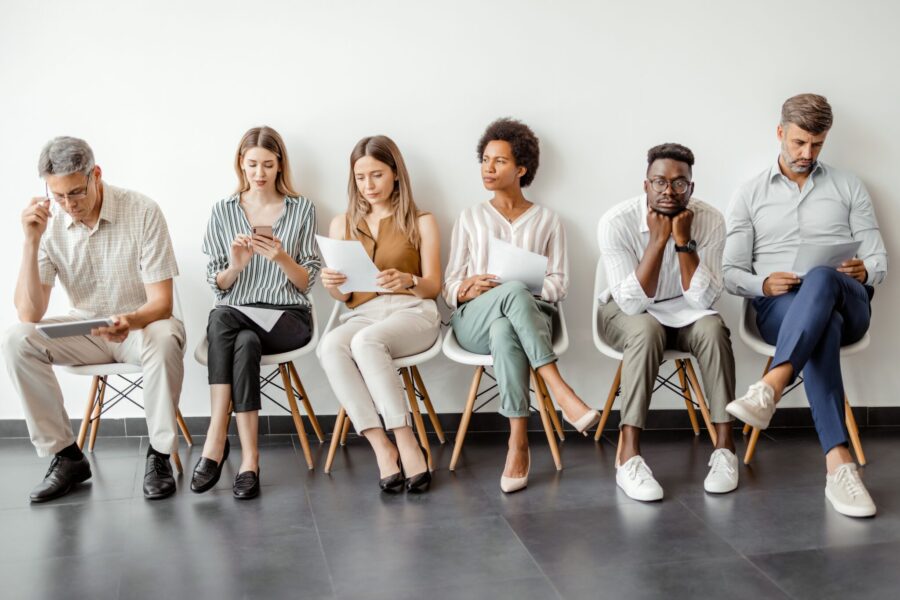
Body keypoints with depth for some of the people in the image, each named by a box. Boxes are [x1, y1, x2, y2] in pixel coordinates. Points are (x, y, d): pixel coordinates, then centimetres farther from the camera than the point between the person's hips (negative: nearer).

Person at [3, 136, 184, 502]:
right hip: (84, 329, 3)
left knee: (165, 340, -36)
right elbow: (29, 314, -15)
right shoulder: (48, 223, -10)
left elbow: (161, 302, -17)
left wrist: (130, 321, -40)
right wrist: (31, 242, -24)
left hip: (141, 325, -3)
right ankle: (66, 457, -10)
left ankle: (159, 455, -17)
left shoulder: (142, 211, -18)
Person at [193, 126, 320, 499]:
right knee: (241, 340, -35)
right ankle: (248, 457, -31)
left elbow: (307, 283, 3)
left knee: (241, 338, -34)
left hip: (287, 317, -1)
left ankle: (216, 441, -25)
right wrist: (235, 265, -14)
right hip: (233, 316, 1)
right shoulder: (223, 211, 9)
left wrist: (281, 258, -16)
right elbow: (217, 285, 7)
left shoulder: (302, 210, 6)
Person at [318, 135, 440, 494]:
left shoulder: (421, 222, 12)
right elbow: (343, 296, 15)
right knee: (330, 346, -34)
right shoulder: (342, 225, 18)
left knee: (366, 341, -37)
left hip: (412, 312, -2)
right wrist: (331, 284, -10)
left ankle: (407, 445, -35)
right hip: (361, 315, 2)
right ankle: (382, 448, -37)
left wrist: (407, 281, -17)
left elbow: (433, 287, 6)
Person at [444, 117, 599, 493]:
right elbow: (449, 286, 13)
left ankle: (518, 443, -42)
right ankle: (561, 393, -43)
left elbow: (559, 284, 7)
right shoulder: (471, 218, 19)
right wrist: (467, 290, -11)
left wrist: (528, 291, -13)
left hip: (531, 315, 0)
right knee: (514, 291, -38)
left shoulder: (547, 221, 16)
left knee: (504, 331, -41)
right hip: (472, 321, 0)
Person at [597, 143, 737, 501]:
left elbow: (703, 300, -24)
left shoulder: (709, 220, -17)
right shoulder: (616, 222, -24)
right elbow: (633, 303, -29)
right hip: (627, 311, -2)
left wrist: (683, 240, -31)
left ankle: (725, 446, -21)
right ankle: (628, 455, -33)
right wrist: (658, 240, -34)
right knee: (647, 329, -35)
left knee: (712, 327, -30)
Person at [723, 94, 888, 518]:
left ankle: (770, 387, -57)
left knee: (821, 279, -39)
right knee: (822, 325, -40)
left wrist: (864, 271, -13)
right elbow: (732, 273, 10)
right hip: (779, 309, 0)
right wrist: (764, 284, -14)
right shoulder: (750, 195, 15)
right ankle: (839, 464, -50)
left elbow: (879, 259, 13)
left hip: (848, 303, 1)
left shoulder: (848, 187, 17)